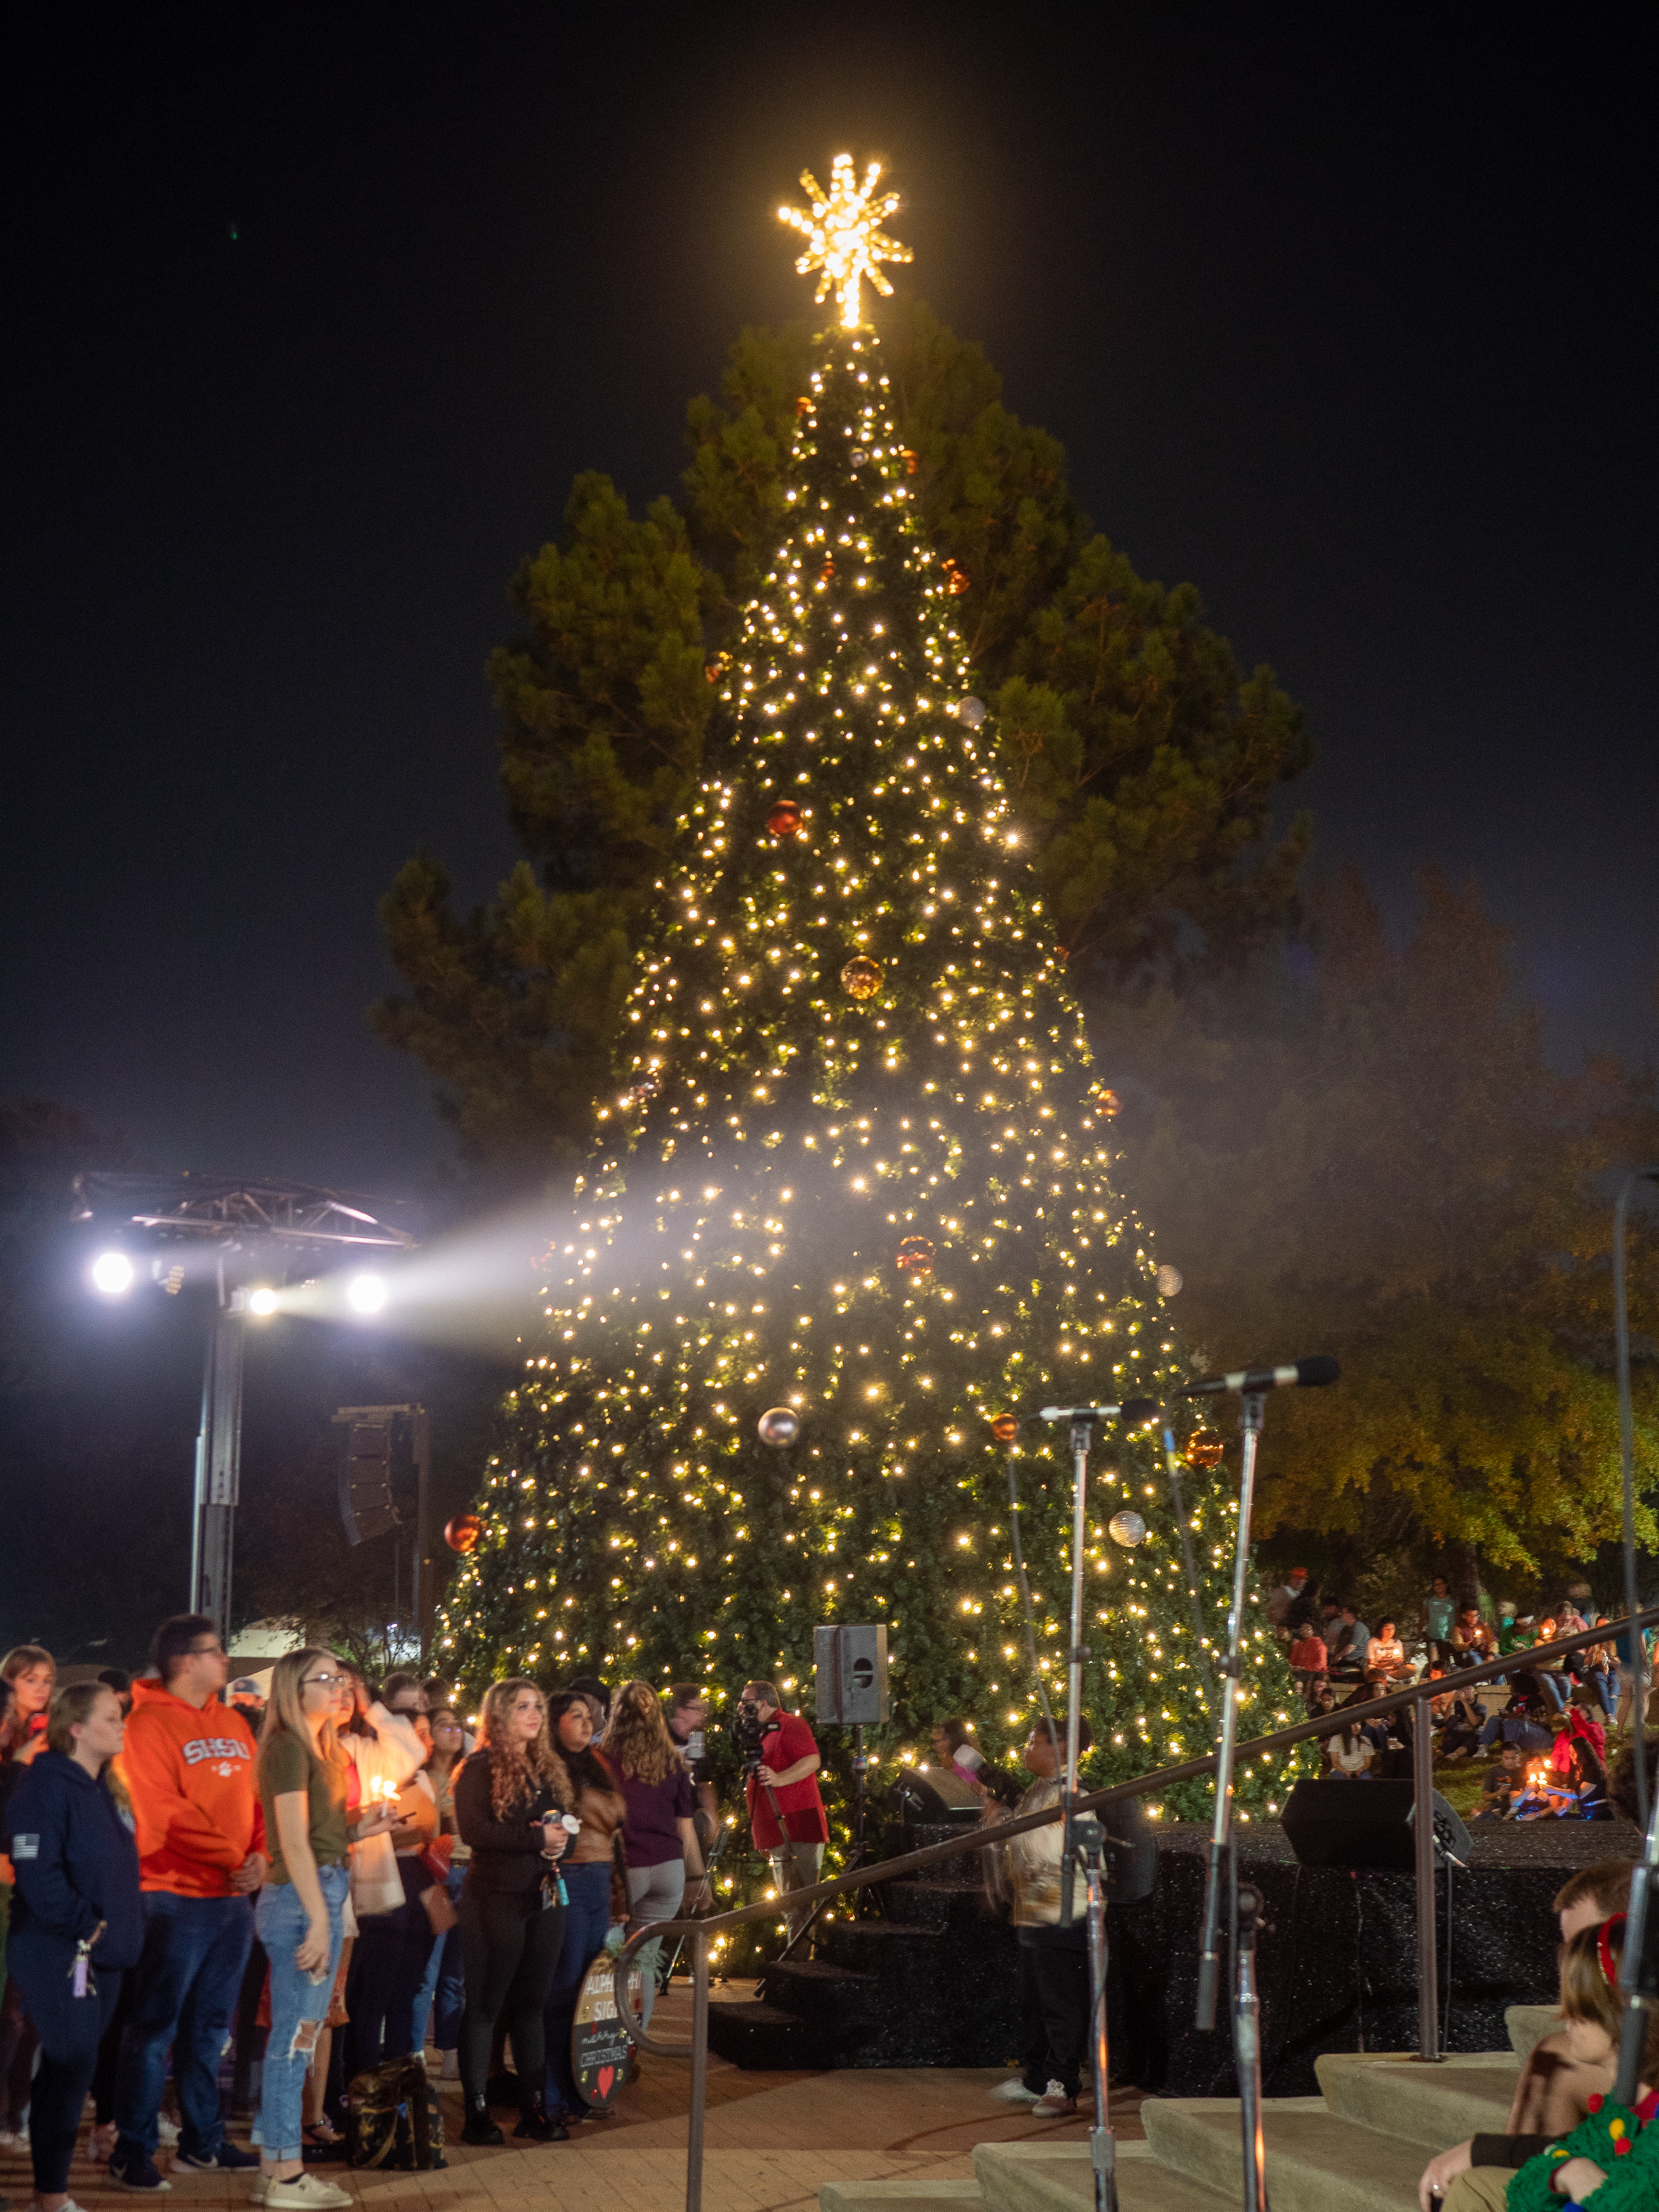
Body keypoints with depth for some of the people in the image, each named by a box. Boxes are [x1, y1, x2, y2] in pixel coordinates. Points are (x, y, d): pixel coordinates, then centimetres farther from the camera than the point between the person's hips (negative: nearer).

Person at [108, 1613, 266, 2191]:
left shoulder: (233, 1724, 13)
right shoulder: (151, 1723, -10)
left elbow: (258, 1795, 13)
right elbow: (163, 1815, -17)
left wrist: (259, 1855, -5)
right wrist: (228, 1859, -17)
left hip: (234, 1896, 7)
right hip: (175, 1898, -7)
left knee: (210, 2026, 15)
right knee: (155, 2028, -3)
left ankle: (204, 2141, 24)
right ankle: (133, 2151, 4)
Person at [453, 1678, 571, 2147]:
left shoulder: (549, 1768, 13)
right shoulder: (480, 1769, -8)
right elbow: (471, 1829, -20)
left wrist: (559, 1839, -2)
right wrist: (535, 1837, -20)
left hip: (544, 1897, 6)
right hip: (495, 1899, -6)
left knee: (531, 2004, 11)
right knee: (485, 2005, 0)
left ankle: (534, 2110, 15)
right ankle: (477, 2113, 5)